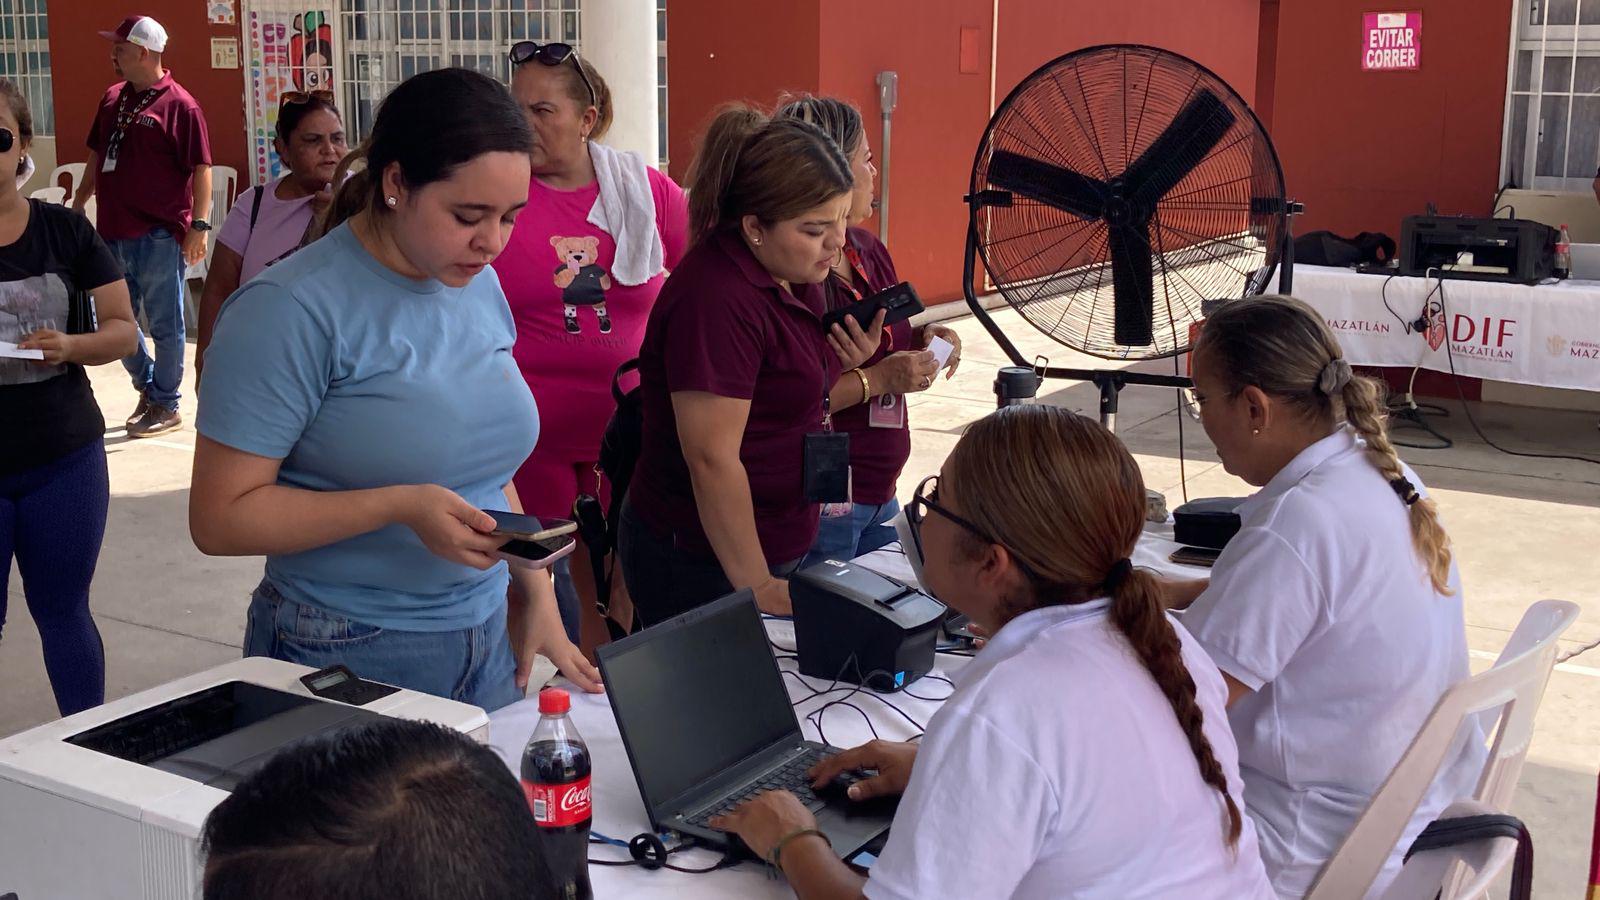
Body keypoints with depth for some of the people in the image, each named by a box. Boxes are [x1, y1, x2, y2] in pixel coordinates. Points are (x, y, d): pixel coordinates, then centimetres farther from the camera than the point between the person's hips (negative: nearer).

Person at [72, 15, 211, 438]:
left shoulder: (180, 105, -10)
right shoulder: (112, 99, 11)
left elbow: (201, 169, -12)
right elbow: (96, 158, 21)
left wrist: (199, 225, -17)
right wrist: (77, 207, 22)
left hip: (159, 238, -7)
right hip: (113, 233, 8)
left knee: (165, 325, 3)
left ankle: (165, 406, 15)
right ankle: (147, 386, 33)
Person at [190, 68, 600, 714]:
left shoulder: (480, 286, 5)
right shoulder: (293, 312, -16)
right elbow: (219, 518, -16)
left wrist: (534, 595, 11)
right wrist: (400, 506, -24)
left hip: (487, 640, 6)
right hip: (348, 660, -6)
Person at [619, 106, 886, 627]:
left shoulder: (790, 276, 6)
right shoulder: (716, 300, -24)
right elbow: (713, 459, -25)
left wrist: (850, 373, -3)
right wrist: (757, 588, -21)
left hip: (777, 548, 9)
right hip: (703, 567, -9)